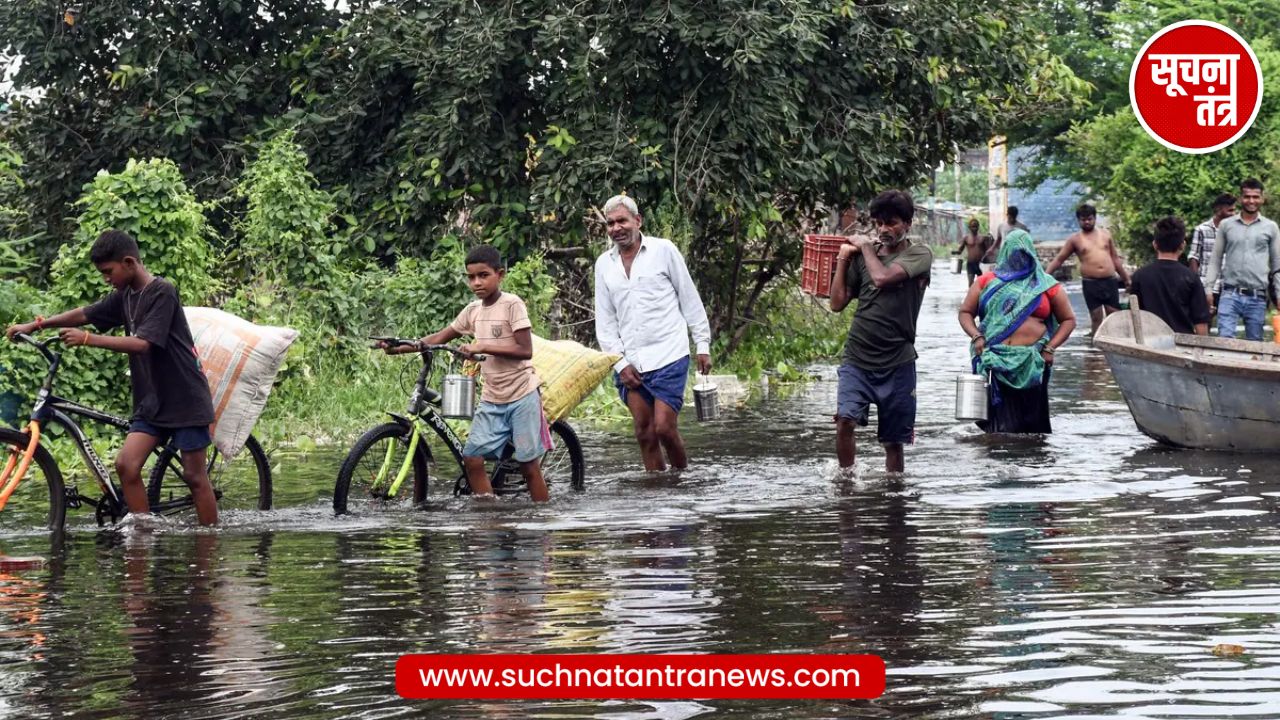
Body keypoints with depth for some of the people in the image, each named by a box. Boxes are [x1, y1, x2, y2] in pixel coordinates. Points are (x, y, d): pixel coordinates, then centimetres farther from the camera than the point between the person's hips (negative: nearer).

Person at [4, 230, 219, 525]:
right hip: (152, 401, 7)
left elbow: (141, 343, -24)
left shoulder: (162, 292, -16)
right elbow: (85, 314, 16)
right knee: (126, 464, -7)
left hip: (185, 399, -7)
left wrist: (87, 339, -27)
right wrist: (37, 325, 6)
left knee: (194, 475, -4)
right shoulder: (125, 296, 8)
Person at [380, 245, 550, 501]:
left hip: (521, 395, -6)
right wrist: (399, 347, -4)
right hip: (492, 398, 6)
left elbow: (525, 350, -18)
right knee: (472, 459, -4)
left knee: (529, 464, -2)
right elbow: (439, 338, 9)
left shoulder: (512, 304, -11)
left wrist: (483, 347, -25)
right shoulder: (473, 310, 7)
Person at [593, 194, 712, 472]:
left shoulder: (663, 250, 0)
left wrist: (703, 345, 1)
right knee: (645, 433, 3)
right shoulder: (604, 264, 10)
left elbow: (690, 300, 3)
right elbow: (605, 321, 11)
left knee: (664, 427, -10)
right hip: (630, 363, 4)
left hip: (668, 357, -4)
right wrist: (620, 363, 1)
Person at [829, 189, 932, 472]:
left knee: (894, 441, 6)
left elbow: (882, 277, -19)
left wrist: (866, 247, -3)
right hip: (857, 358, 2)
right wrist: (843, 259, 5)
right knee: (845, 420, -20)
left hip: (897, 363, -2)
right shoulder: (863, 255, 10)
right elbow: (838, 302, 10)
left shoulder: (919, 255, -2)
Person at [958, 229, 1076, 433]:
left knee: (1032, 422, -1)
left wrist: (1050, 348, 0)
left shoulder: (1046, 285, 12)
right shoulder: (988, 282, 14)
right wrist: (976, 337, -2)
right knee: (1001, 425, -8)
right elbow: (965, 312, 16)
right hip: (994, 361, 0)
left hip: (1031, 362, 0)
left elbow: (1068, 320, 14)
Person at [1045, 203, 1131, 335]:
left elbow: (1115, 259, 18)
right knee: (1096, 317, -4)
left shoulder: (1105, 235, 12)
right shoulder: (1075, 239, 5)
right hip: (1090, 284, -2)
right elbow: (1059, 259, 6)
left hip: (1110, 281, 2)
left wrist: (1126, 279, 19)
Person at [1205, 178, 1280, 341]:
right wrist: (1208, 288, 3)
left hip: (1257, 297, 0)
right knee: (1224, 338, -15)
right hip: (1230, 294, 0)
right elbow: (1215, 261, 12)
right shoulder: (1226, 225, 9)